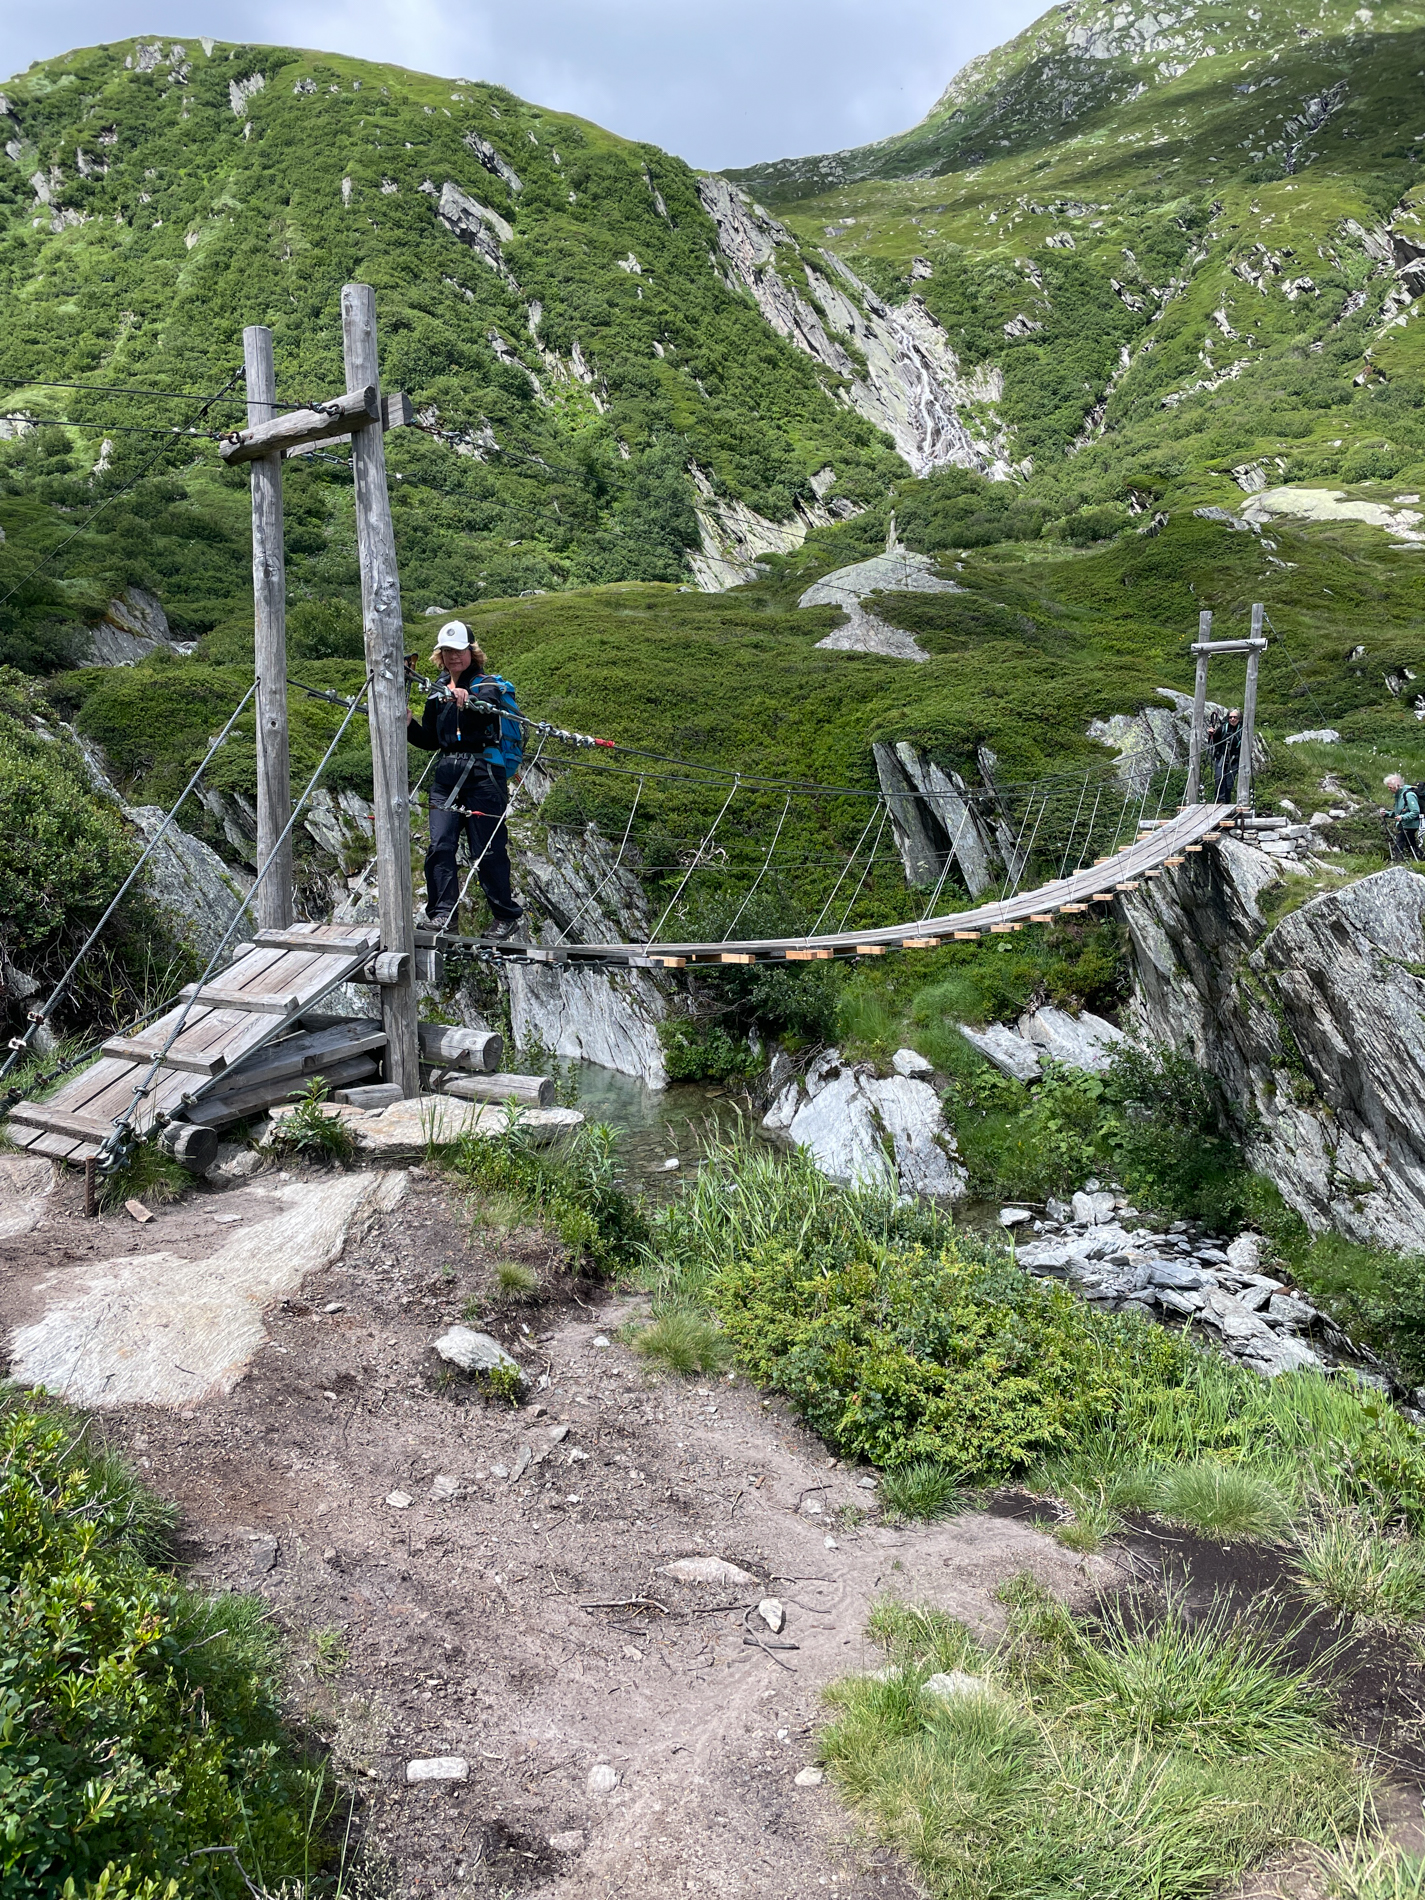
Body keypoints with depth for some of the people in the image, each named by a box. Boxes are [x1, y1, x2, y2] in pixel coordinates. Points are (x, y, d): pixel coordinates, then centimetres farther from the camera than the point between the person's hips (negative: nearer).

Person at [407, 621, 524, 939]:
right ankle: (442, 913, -2)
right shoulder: (438, 689, 17)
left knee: (488, 849, -4)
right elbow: (430, 741, 21)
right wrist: (408, 725, 2)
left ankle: (508, 916, 7)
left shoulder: (484, 685, 1)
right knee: (440, 844, -6)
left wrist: (467, 701, -47)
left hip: (482, 772, -5)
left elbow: (487, 708, -25)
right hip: (446, 773, 5)